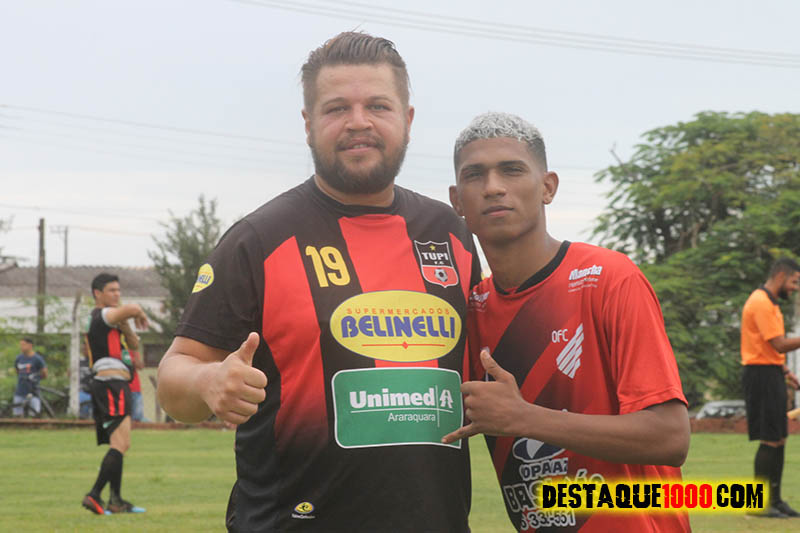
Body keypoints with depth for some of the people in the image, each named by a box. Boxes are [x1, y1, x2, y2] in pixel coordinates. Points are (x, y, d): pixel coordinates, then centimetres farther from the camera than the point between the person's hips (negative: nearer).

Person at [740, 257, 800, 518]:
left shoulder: (769, 303, 18)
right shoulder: (761, 303, -15)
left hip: (770, 373, 10)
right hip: (762, 375, -10)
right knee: (770, 440, -9)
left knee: (778, 439, 11)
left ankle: (775, 500, 16)